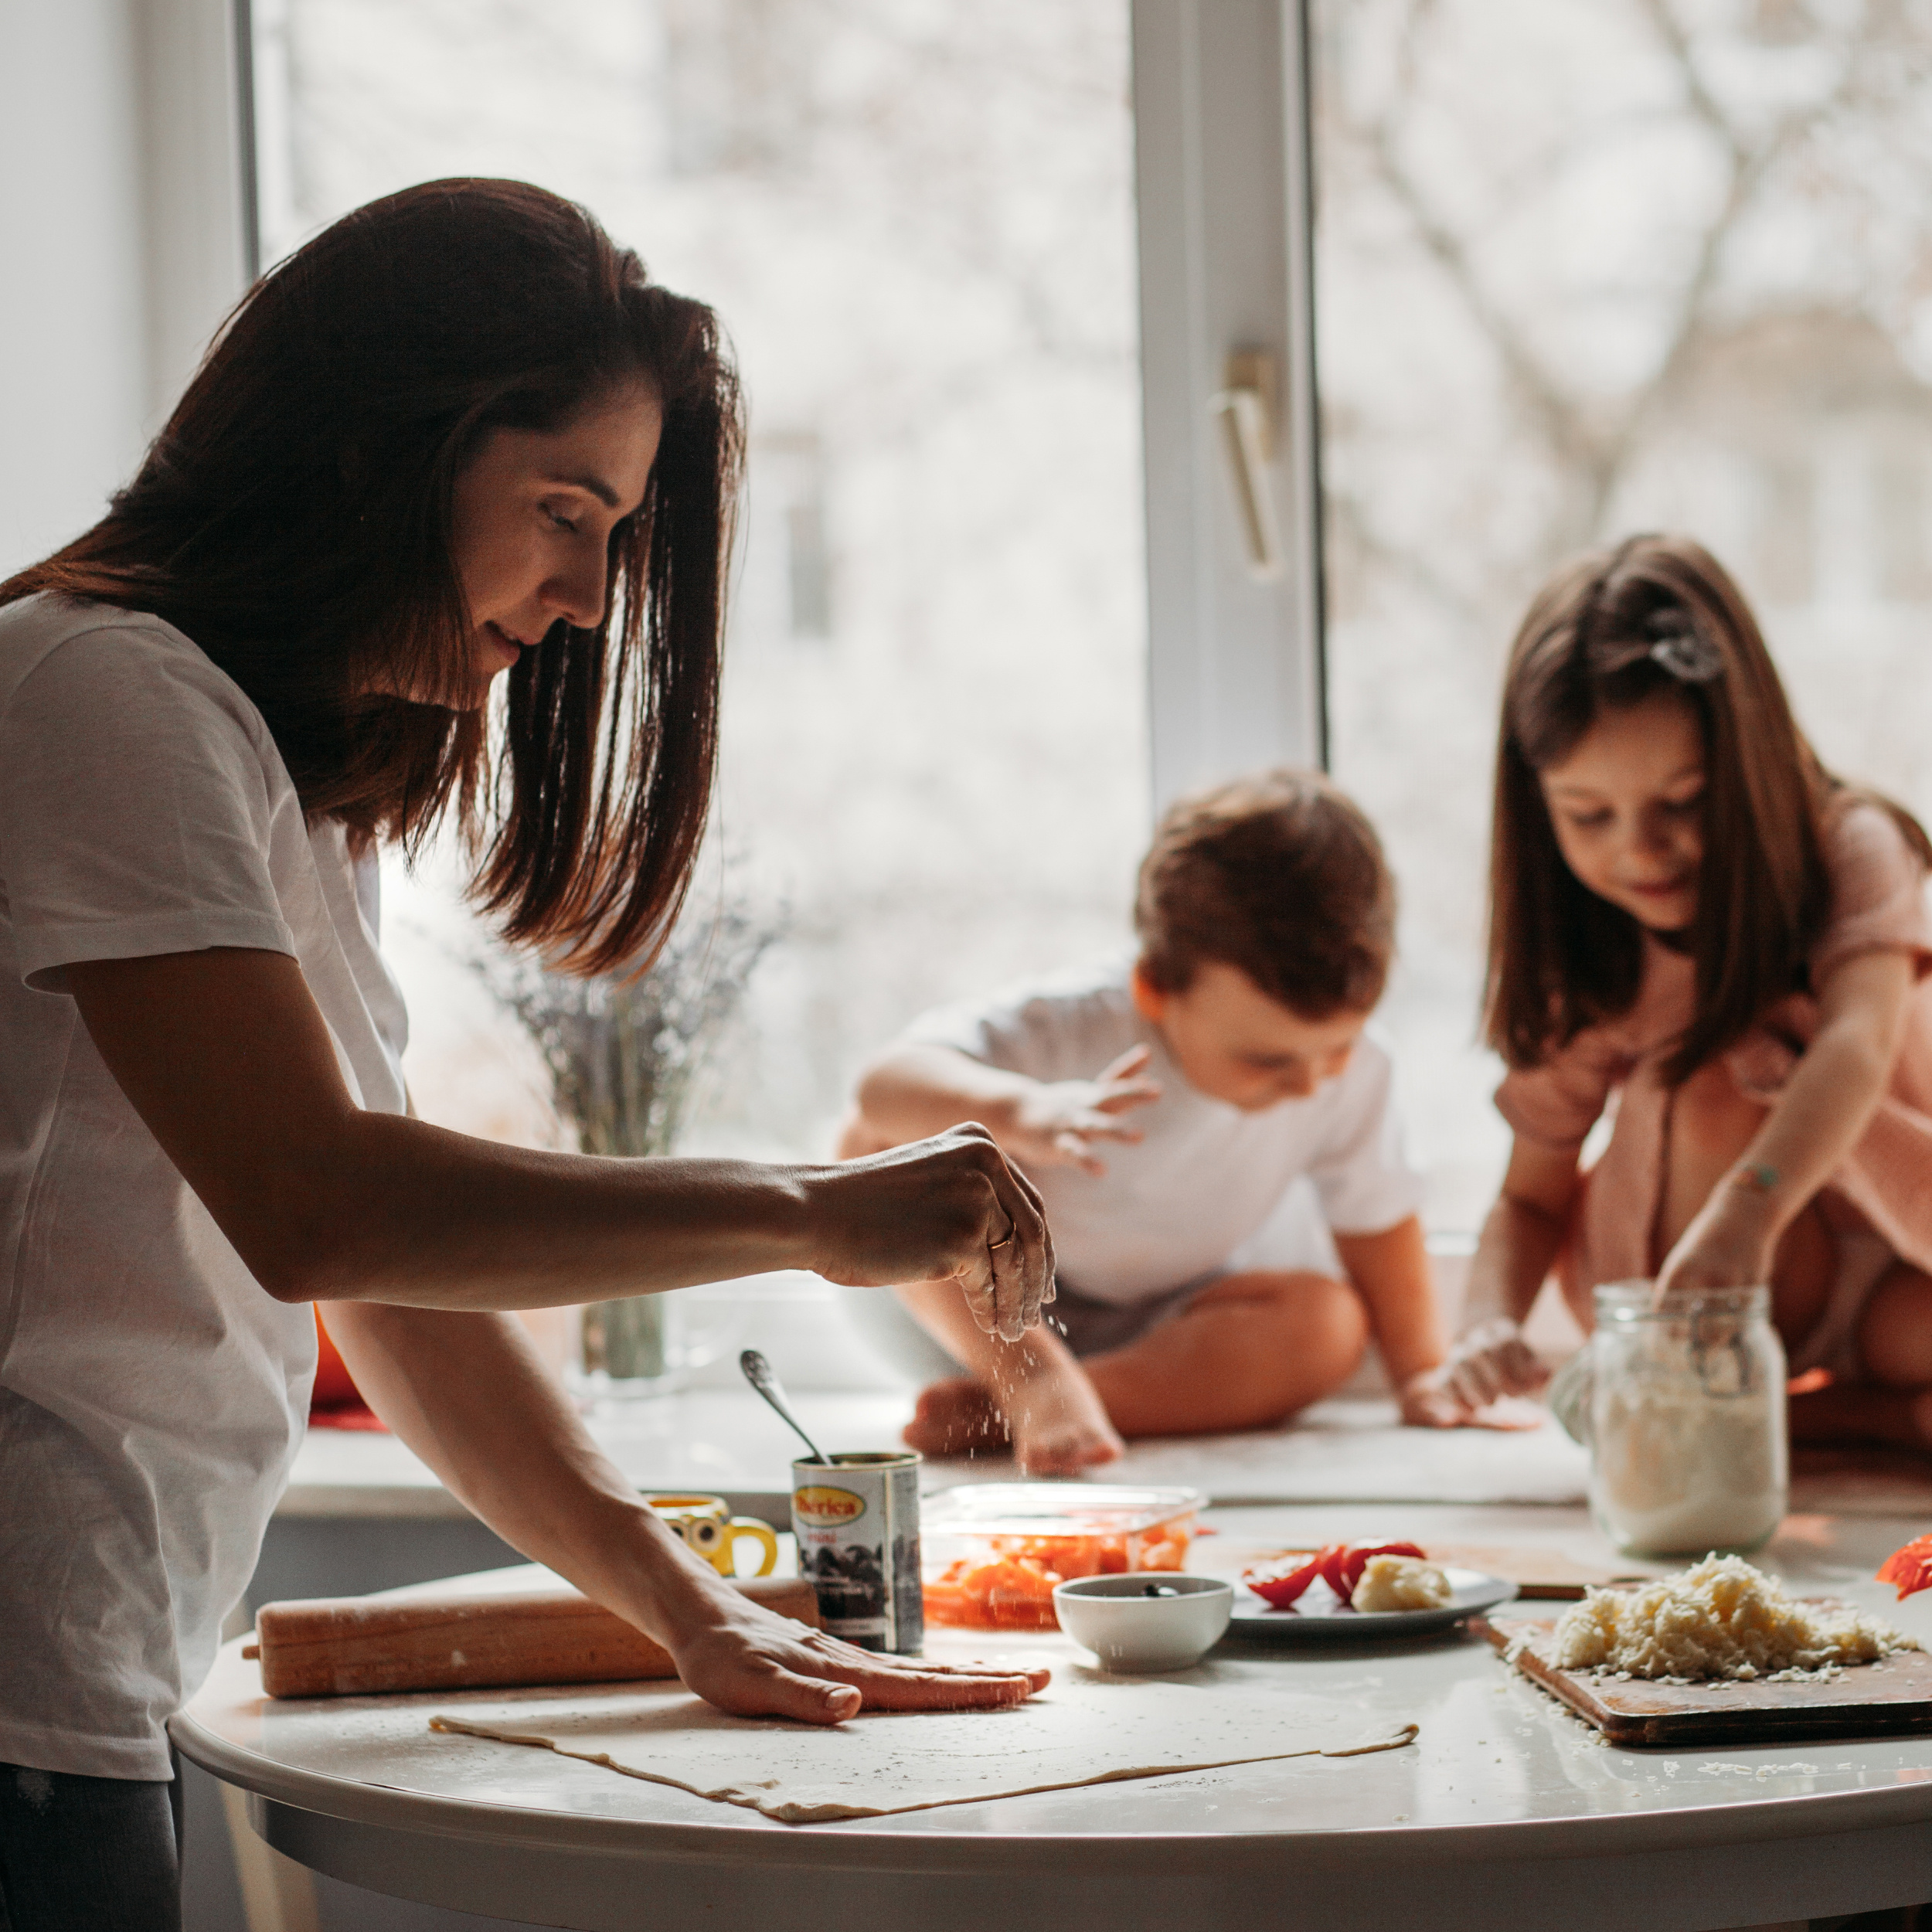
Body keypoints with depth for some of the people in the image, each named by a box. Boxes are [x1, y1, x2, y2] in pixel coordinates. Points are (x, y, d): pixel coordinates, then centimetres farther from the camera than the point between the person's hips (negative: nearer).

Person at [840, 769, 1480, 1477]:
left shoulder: (1352, 1074, -17)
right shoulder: (1073, 1028, -31)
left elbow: (1377, 1221, 1)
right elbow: (884, 1083, -46)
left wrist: (1421, 1374, -4)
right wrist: (1019, 1110, -66)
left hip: (1147, 1325, 4)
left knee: (1329, 1323, -27)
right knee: (880, 1140, -29)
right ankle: (1032, 1377, -32)